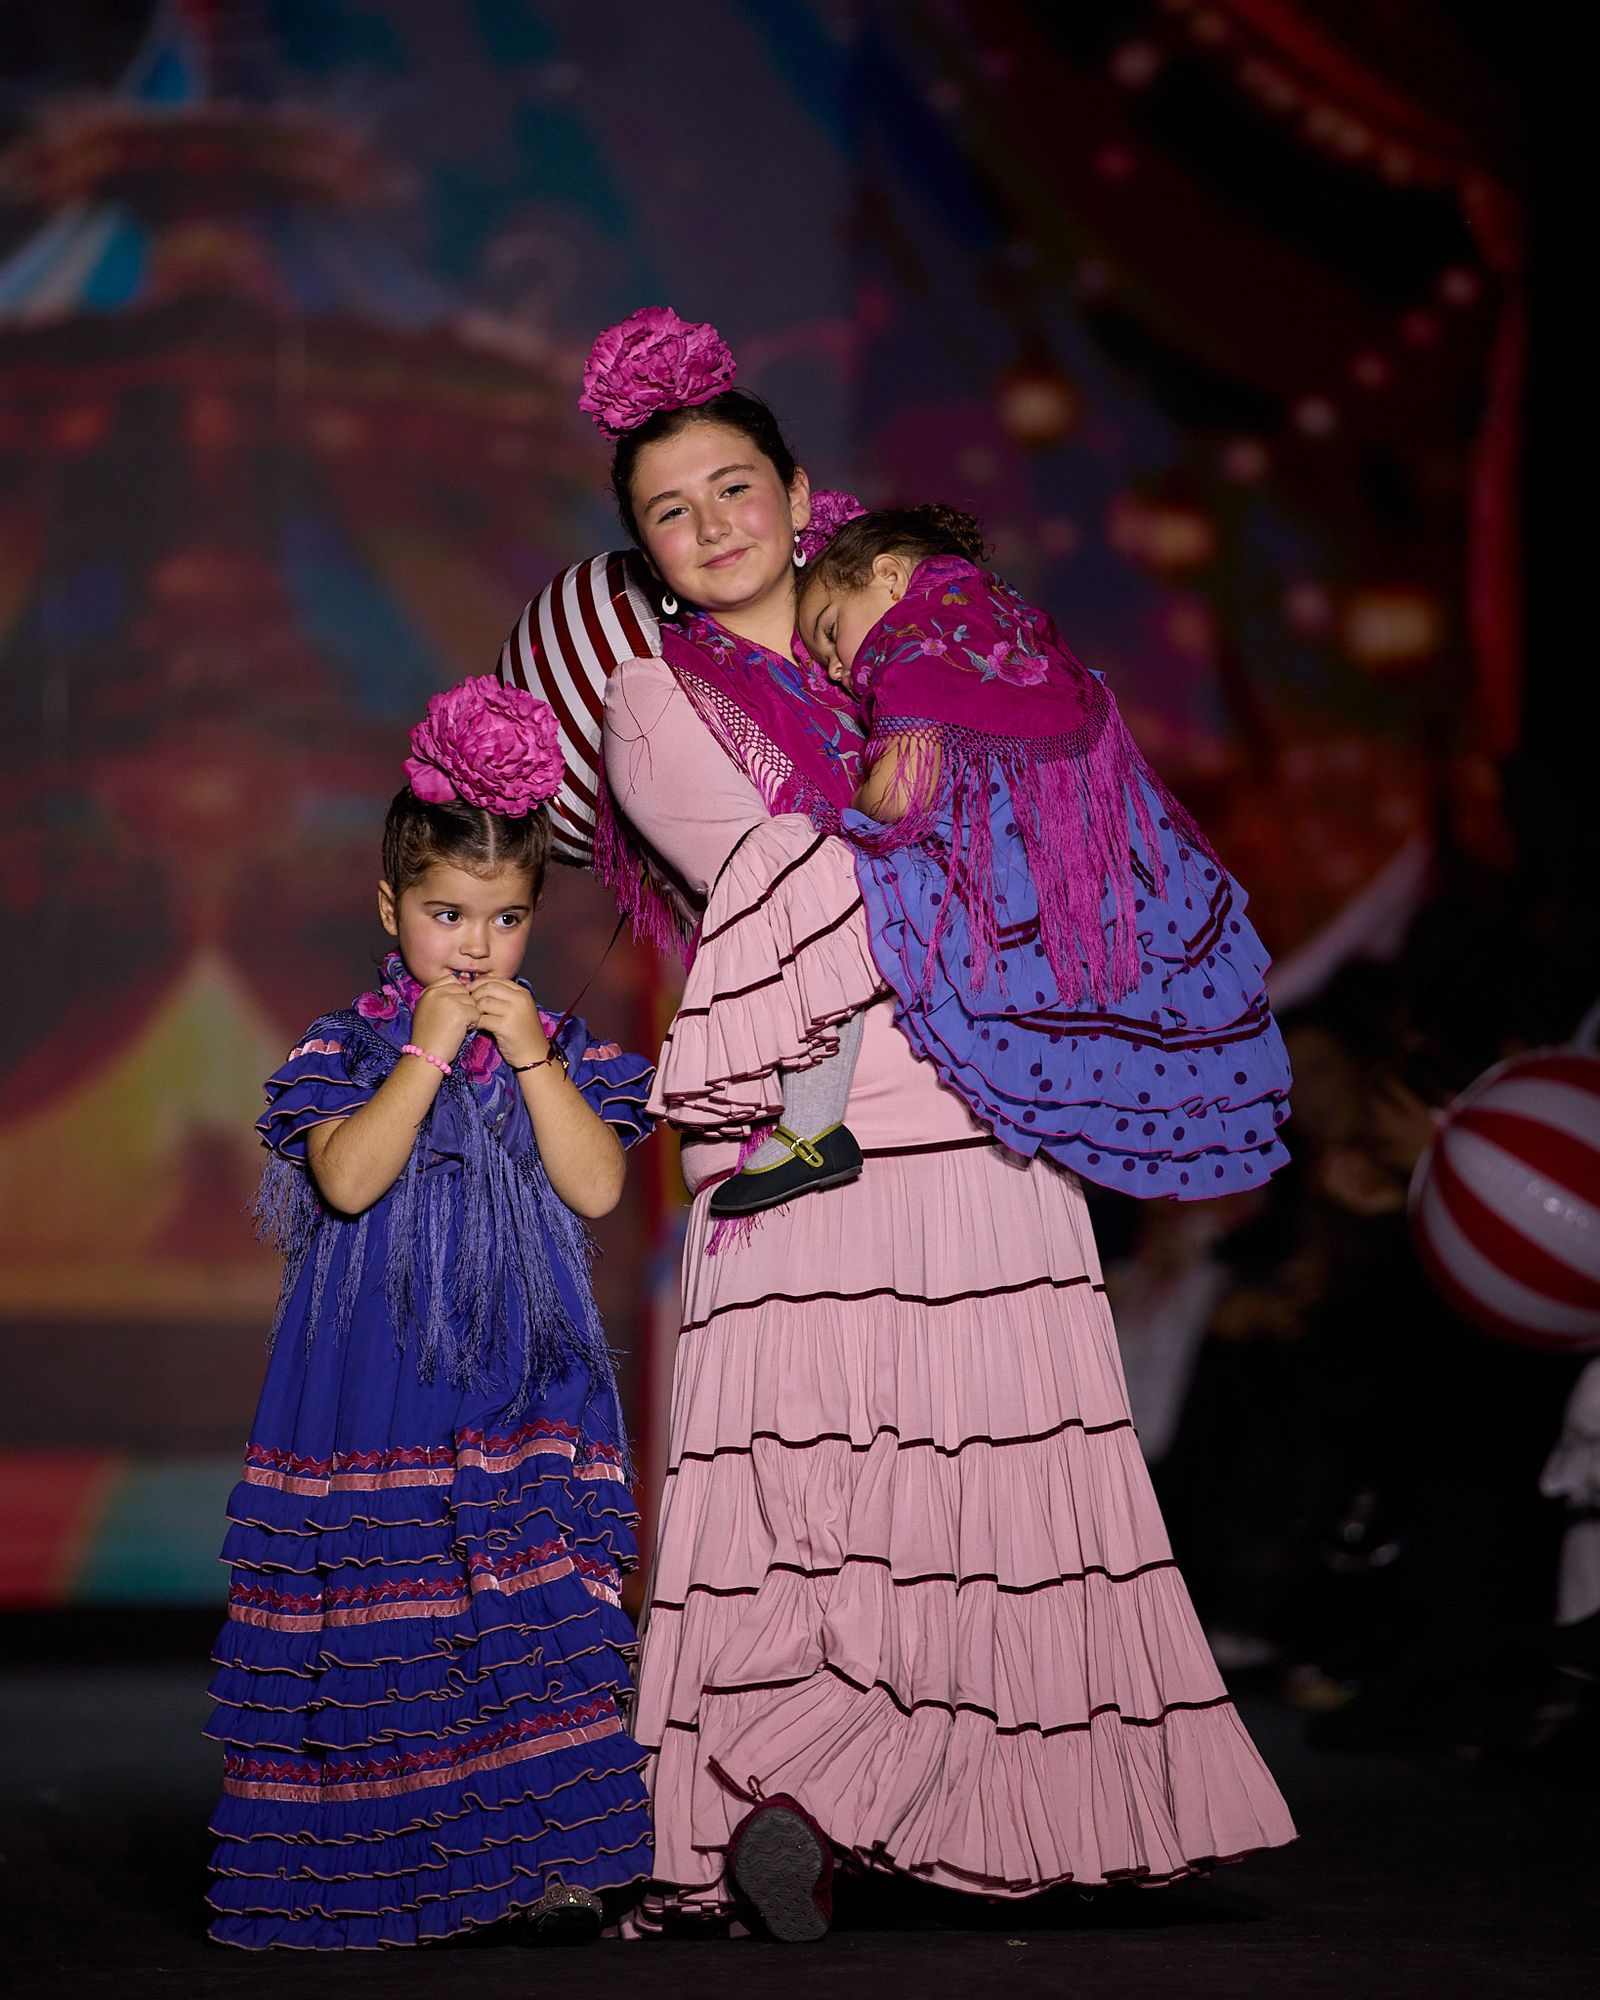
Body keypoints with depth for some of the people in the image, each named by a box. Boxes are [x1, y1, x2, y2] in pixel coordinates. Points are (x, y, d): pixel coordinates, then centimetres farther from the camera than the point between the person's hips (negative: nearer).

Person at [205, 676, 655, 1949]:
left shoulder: (561, 1049, 8)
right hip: (378, 1388, -1)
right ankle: (393, 1871, 10)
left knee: (541, 1626, -4)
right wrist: (428, 1053, -16)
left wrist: (533, 1057, -12)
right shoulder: (345, 1051, 2)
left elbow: (596, 1187, -6)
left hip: (525, 1384, 1)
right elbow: (349, 1179, -15)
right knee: (387, 1630, 0)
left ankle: (550, 1854, 1)